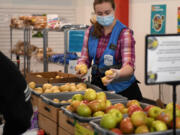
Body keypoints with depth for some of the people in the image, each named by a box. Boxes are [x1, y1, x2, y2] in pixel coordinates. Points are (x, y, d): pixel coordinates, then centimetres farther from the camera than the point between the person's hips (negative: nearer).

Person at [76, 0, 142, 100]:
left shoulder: (124, 33, -14)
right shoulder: (91, 31, 0)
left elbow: (129, 65, -23)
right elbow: (85, 58, 5)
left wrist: (118, 73, -45)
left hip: (122, 89, -4)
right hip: (98, 85, 4)